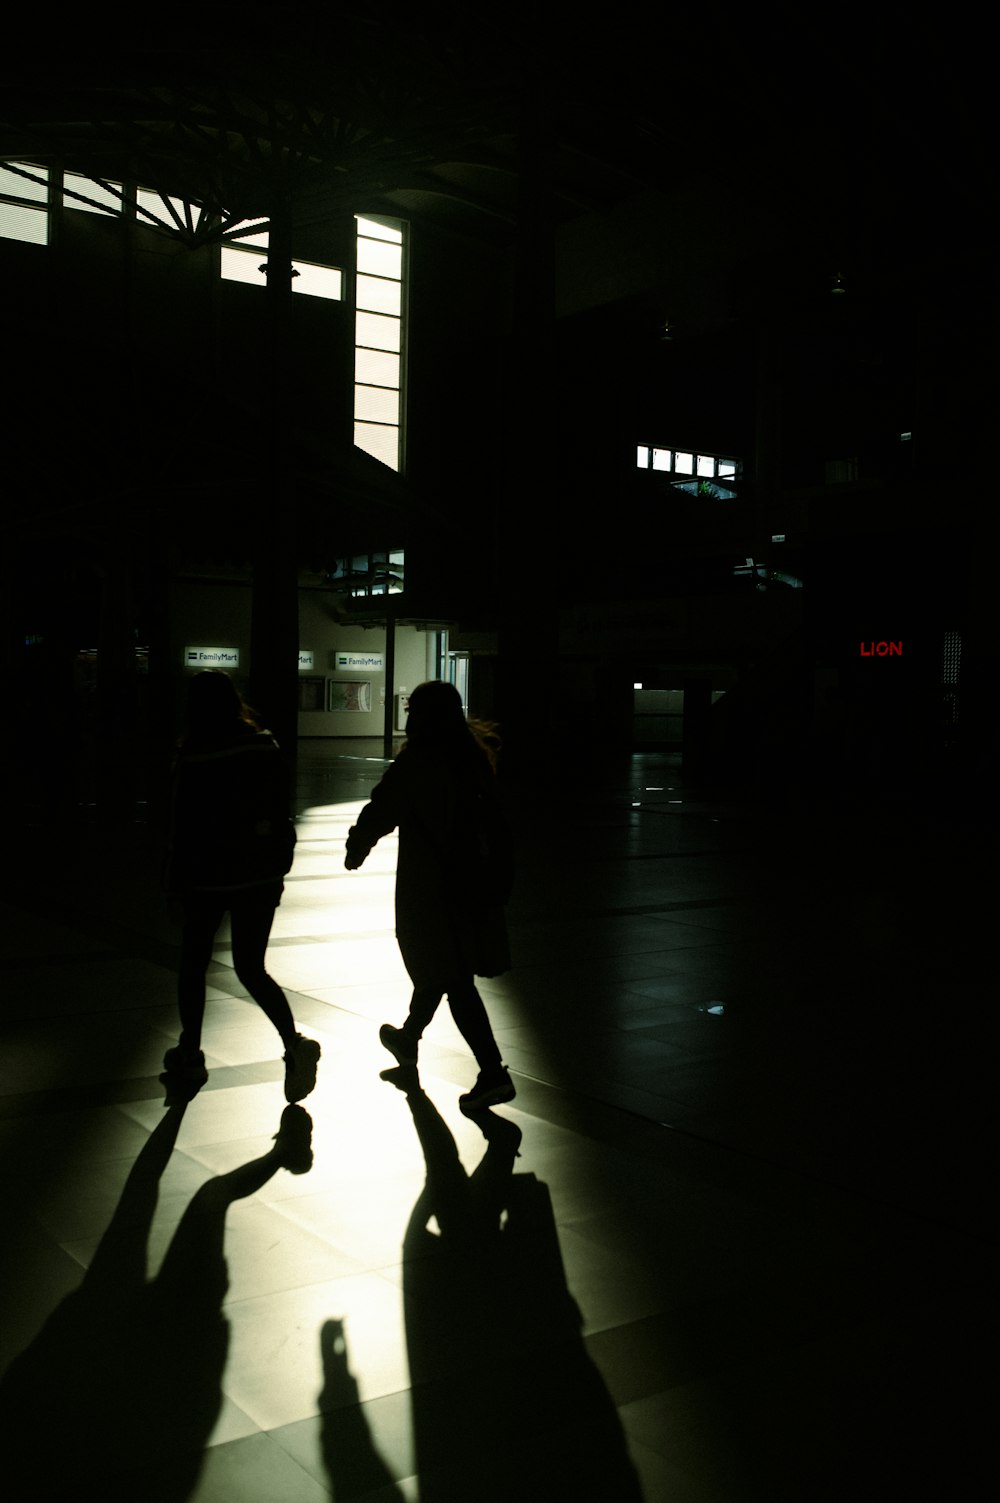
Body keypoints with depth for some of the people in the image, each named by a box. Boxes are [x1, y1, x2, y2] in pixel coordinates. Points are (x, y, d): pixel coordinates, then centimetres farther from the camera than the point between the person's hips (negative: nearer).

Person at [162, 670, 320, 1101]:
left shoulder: (193, 757, -13)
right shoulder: (266, 746, 0)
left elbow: (184, 825, -9)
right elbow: (280, 812, 5)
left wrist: (176, 880, 0)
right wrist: (278, 869, 13)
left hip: (209, 875, -4)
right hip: (261, 874, 4)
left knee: (193, 964, 16)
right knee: (250, 968, 9)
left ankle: (190, 1055, 25)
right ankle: (294, 1042, -11)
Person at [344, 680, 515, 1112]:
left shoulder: (417, 762, -15)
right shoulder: (473, 757, 5)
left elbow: (381, 812, -10)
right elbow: (490, 819, 12)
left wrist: (355, 848, 7)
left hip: (429, 888, -7)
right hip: (473, 880, 7)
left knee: (453, 980, -2)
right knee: (438, 967, 22)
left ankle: (494, 1074, -6)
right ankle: (409, 1037, 43)